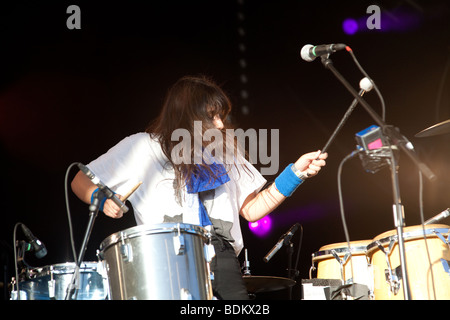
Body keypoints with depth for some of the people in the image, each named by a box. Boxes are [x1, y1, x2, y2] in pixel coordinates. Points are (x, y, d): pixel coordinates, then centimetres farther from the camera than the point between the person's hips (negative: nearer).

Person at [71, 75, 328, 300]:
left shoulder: (225, 150, 21)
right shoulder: (142, 147, 8)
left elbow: (251, 210, 21)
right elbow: (81, 181, 12)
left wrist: (295, 173, 12)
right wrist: (103, 199, -10)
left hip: (221, 254, 4)